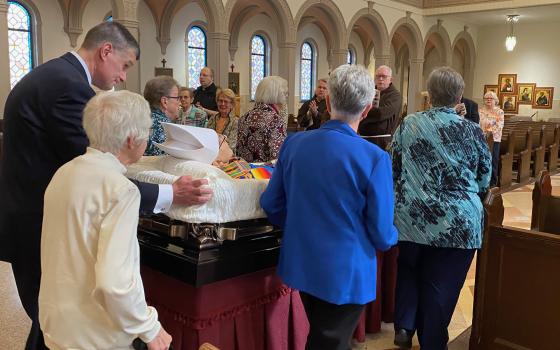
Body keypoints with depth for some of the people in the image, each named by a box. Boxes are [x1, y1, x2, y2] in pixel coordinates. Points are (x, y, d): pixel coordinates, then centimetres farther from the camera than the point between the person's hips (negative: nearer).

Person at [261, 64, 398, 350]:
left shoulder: (294, 143, -8)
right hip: (347, 274, -4)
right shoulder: (374, 158, -21)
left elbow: (271, 205, 0)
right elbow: (382, 235, -15)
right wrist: (389, 237, 9)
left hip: (302, 265, 5)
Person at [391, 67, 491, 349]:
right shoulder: (472, 131, -4)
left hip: (413, 218, 1)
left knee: (409, 271, 24)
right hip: (458, 223, -1)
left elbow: (392, 168, 7)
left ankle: (404, 327, 18)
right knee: (441, 286, 11)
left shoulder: (408, 124, -1)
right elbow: (485, 180, 7)